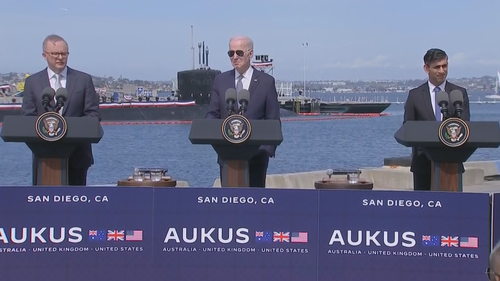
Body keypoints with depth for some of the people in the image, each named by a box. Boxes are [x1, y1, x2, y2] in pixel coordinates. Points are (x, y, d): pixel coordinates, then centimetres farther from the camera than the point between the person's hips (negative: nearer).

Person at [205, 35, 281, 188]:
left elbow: (273, 120, 2)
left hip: (256, 154, -2)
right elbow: (212, 113, 9)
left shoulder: (266, 81, 2)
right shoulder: (220, 80, 9)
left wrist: (269, 149, -9)